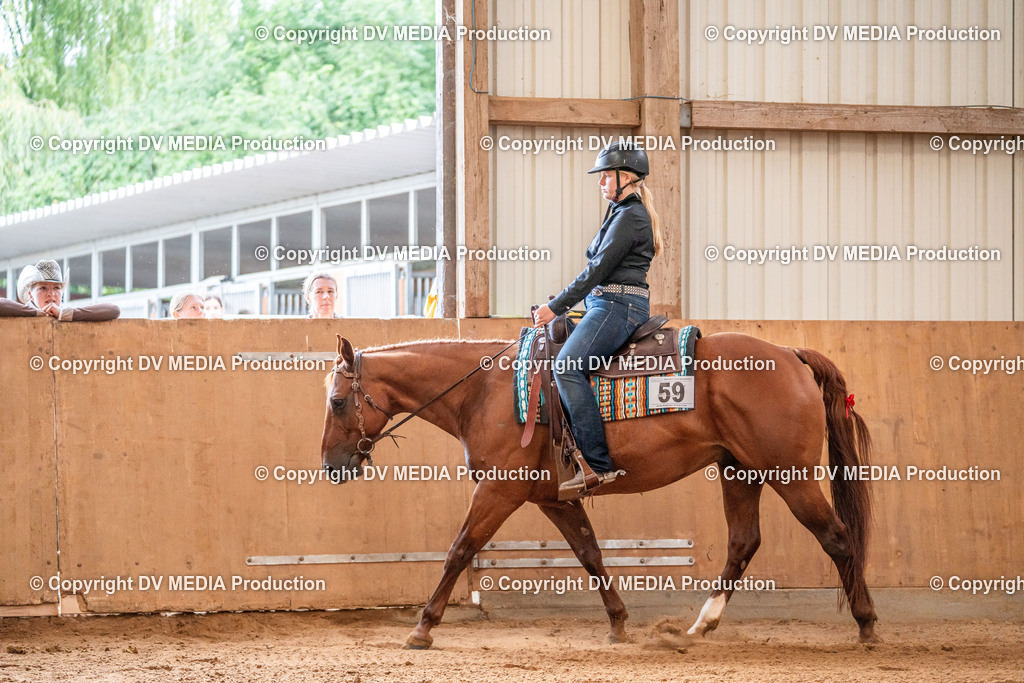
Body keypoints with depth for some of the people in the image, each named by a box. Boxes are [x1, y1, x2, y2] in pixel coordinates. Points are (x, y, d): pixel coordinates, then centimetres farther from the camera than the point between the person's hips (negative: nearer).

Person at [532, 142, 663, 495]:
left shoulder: (629, 216, -10)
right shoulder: (623, 212, 23)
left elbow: (599, 270, -15)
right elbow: (599, 270, 24)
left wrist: (556, 307, -12)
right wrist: (557, 304, 17)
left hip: (618, 306, -11)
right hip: (607, 305, 11)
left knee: (567, 366, -26)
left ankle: (599, 463, -31)